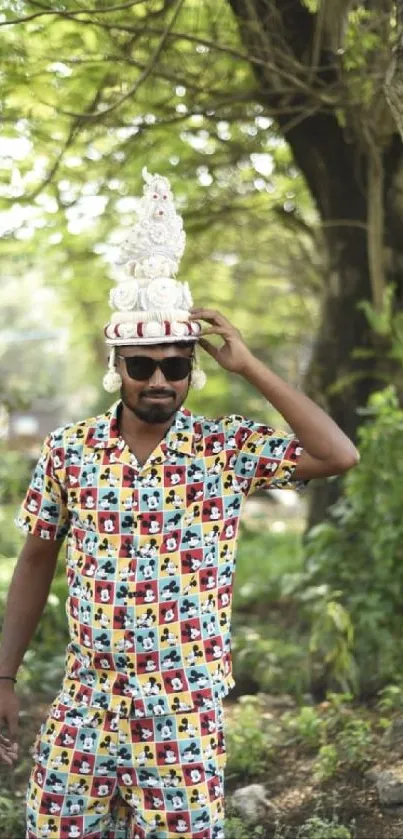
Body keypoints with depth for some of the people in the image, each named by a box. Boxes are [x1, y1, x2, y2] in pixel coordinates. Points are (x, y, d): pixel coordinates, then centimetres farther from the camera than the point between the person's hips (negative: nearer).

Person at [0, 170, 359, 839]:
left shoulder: (229, 449, -5)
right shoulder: (67, 450, 0)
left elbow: (340, 456, -18)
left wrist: (249, 367, -16)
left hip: (185, 715, -2)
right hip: (83, 706, 2)